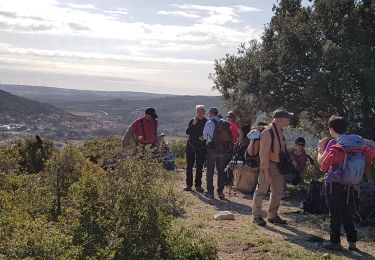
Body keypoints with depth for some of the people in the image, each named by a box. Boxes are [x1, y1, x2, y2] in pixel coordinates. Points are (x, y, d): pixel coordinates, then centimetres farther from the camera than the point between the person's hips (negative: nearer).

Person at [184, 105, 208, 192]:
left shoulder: (207, 122, 0)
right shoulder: (192, 121, 2)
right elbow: (187, 132, -9)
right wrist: (194, 124, -18)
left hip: (201, 147, -1)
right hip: (191, 146, 1)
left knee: (199, 167, 4)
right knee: (189, 166, 2)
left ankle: (198, 185, 11)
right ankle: (188, 184, 9)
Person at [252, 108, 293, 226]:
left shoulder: (281, 131, 8)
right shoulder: (268, 132, -21)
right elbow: (264, 153, -23)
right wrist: (266, 170, -23)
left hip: (278, 165, 9)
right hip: (268, 165, -9)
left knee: (278, 193, 15)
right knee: (261, 191, 2)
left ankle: (273, 216, 29)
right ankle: (257, 216, 14)